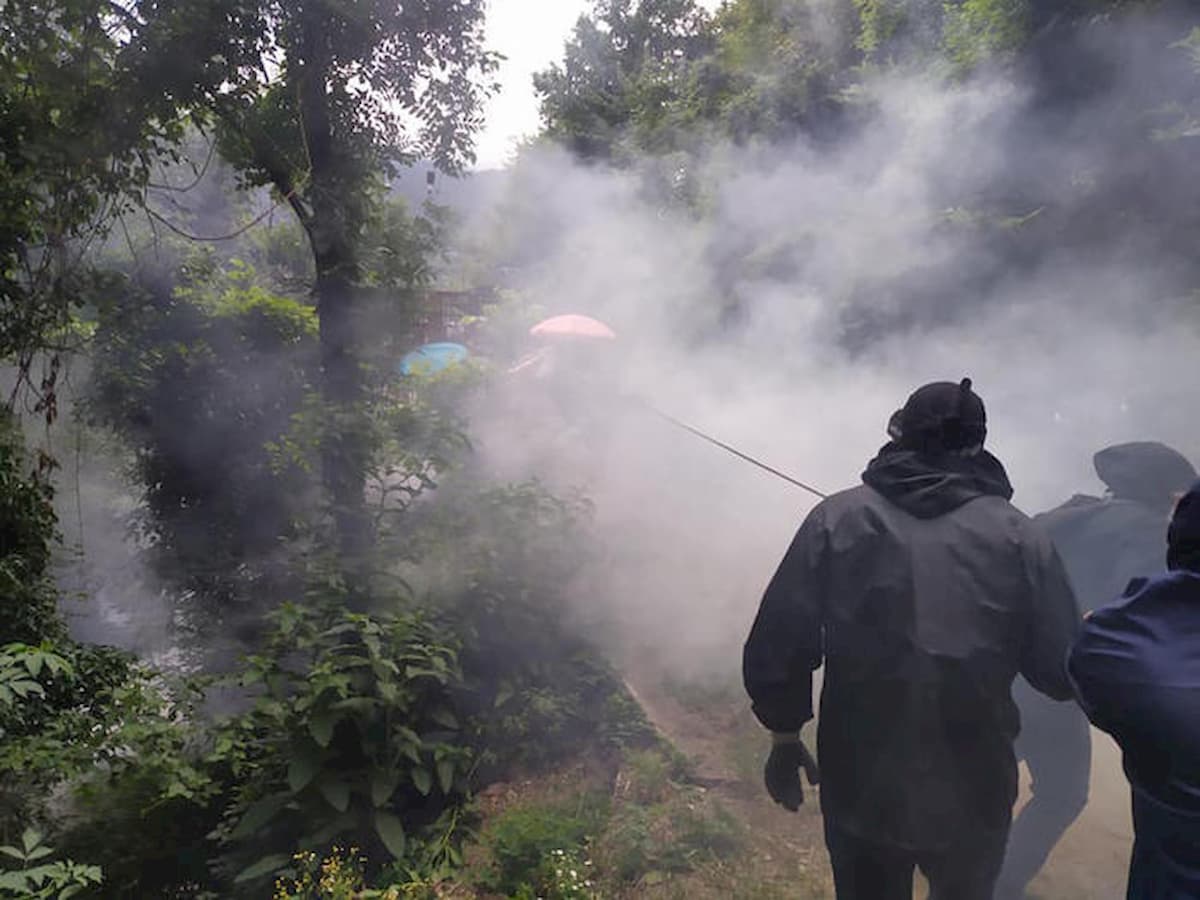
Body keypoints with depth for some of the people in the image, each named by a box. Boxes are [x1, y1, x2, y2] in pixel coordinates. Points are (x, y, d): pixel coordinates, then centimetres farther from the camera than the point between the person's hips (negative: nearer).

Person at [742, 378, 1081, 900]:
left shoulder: (837, 518, -9)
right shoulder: (1018, 536, -9)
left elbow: (775, 651, -12)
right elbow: (1063, 675, -9)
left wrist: (784, 739, 4)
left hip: (860, 788, 0)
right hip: (972, 794, 0)